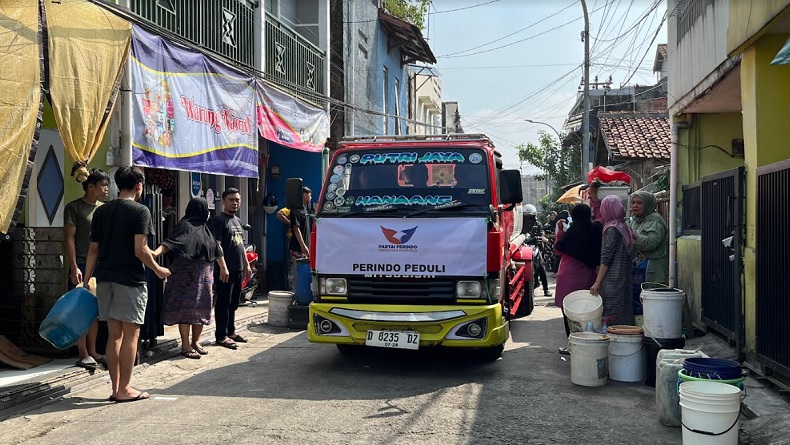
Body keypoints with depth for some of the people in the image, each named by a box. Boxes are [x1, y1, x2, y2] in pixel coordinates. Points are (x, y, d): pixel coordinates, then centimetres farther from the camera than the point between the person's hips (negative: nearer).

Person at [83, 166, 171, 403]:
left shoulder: (101, 211, 10)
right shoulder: (140, 211, -8)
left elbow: (93, 249, 11)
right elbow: (140, 250, -16)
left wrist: (86, 279, 16)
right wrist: (158, 270, -1)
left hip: (105, 278, 6)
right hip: (130, 278, -6)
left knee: (114, 333, 11)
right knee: (130, 333, 1)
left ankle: (116, 387, 16)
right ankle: (124, 389, 4)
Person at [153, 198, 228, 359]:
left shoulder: (204, 228, 14)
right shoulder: (185, 225, -11)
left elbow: (216, 248, 23)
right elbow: (170, 242, -24)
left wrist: (223, 267, 29)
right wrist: (155, 253, -41)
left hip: (204, 275, 8)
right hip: (187, 274, -8)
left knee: (202, 308, 9)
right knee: (186, 307, -4)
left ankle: (196, 342, 19)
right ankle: (185, 346, 0)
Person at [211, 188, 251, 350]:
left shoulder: (237, 220, 18)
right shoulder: (218, 220, -9)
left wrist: (247, 265, 20)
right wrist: (223, 266, -22)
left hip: (238, 269, 8)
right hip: (225, 270, -8)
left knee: (233, 303, 15)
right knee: (223, 303, -4)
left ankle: (231, 331, 25)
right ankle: (221, 336, 2)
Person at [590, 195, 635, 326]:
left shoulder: (612, 229, -13)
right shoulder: (625, 227, 11)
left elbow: (606, 258, -16)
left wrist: (597, 282, -15)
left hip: (612, 280, -9)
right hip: (625, 279, 9)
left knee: (610, 317, -5)